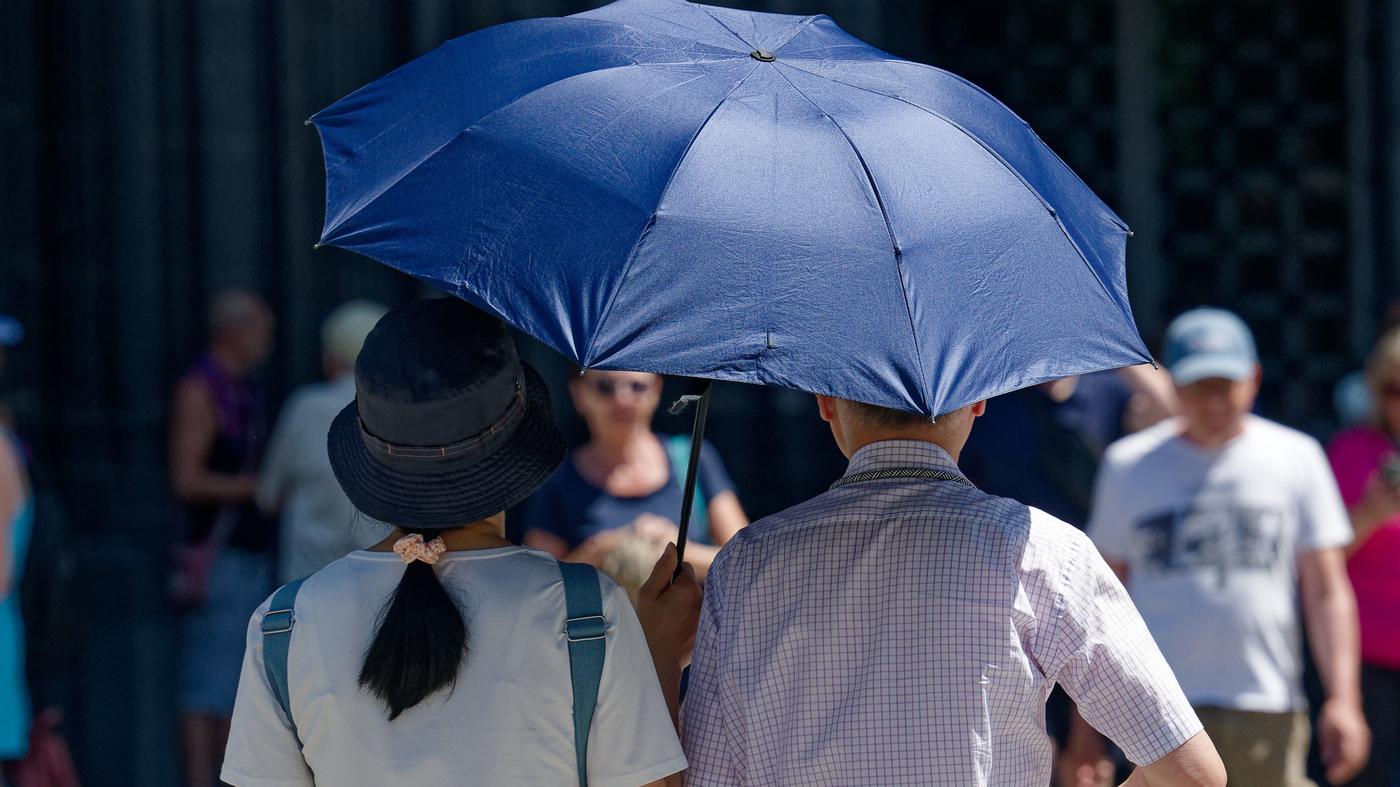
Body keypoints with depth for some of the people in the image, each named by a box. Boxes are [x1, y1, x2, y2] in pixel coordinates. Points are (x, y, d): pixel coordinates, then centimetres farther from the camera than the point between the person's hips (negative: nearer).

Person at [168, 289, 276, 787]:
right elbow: (187, 479, -18)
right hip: (216, 557, -9)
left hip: (252, 554, 9)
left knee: (239, 688, 11)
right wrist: (263, 485, -17)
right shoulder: (200, 391, -11)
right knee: (207, 690, -9)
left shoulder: (244, 392, 17)